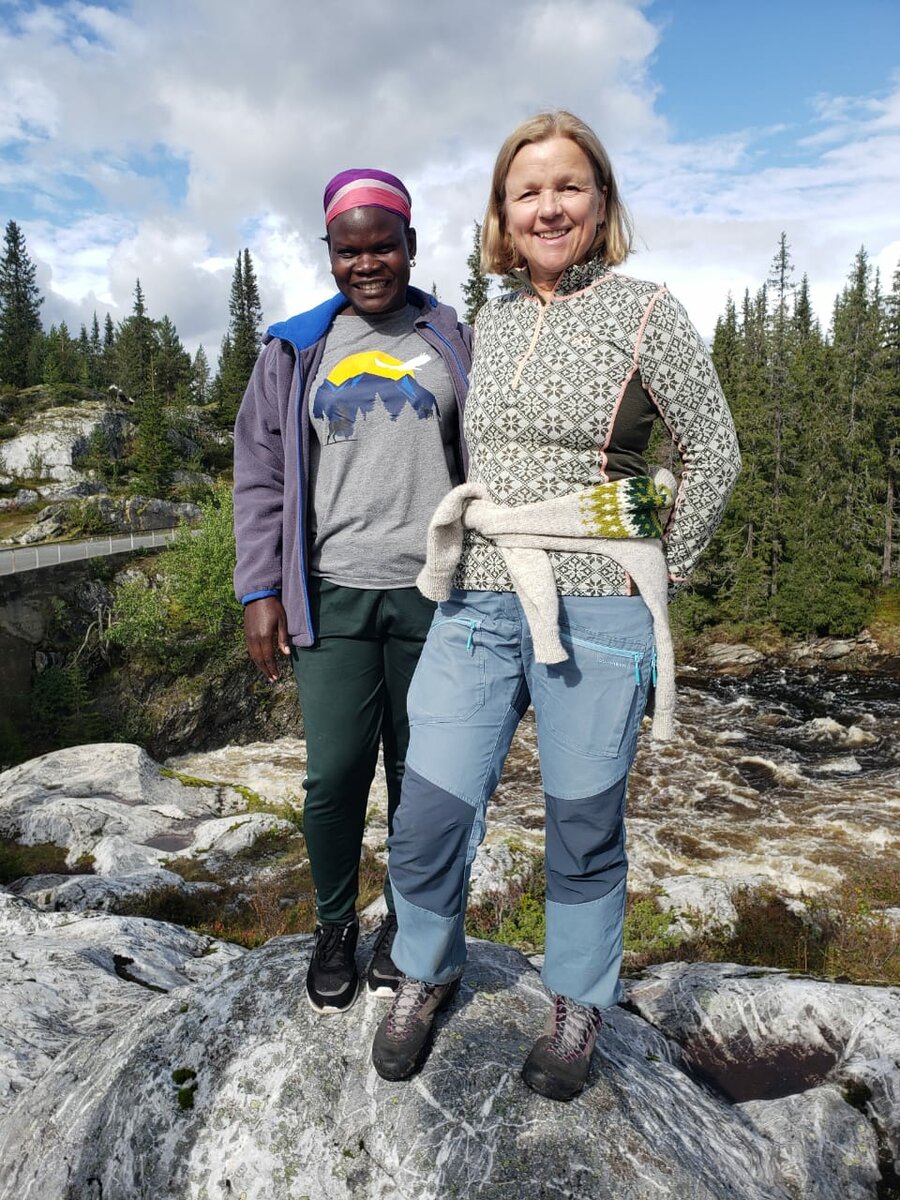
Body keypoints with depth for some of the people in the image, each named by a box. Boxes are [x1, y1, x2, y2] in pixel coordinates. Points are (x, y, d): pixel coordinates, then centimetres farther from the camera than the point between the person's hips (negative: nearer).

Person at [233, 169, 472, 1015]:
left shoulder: (454, 341, 11)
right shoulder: (295, 349, 11)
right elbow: (260, 477, 8)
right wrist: (260, 591, 0)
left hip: (433, 592, 0)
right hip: (333, 594, 0)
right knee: (334, 773, -1)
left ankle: (406, 924, 29)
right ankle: (334, 927, 25)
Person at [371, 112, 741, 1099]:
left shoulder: (644, 313, 0)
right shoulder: (489, 324, 13)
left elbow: (714, 454, 3)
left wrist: (659, 574, 4)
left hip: (595, 610, -3)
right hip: (477, 600, 4)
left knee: (583, 826, 7)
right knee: (429, 814, 1)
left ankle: (578, 1008, 33)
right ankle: (427, 975, 31)